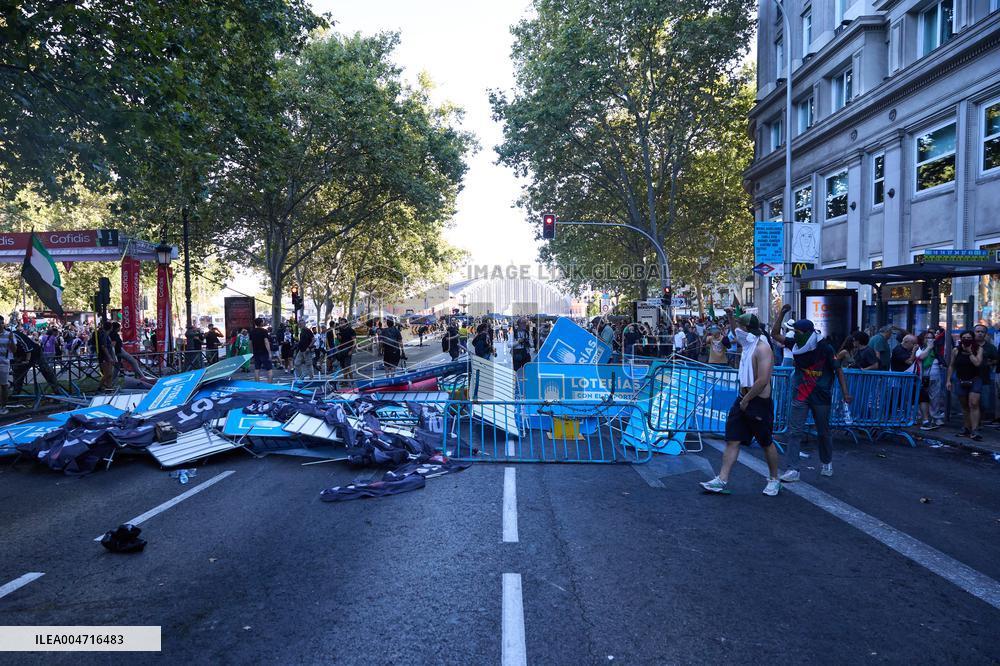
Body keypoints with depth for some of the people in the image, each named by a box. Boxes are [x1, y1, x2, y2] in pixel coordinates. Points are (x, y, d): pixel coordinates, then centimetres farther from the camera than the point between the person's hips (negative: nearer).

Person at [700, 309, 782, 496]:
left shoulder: (762, 348, -18)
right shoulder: (748, 343, 10)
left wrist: (746, 400, -19)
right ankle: (722, 480, 4)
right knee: (732, 440, 3)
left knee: (767, 443, 8)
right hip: (744, 399, 9)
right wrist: (730, 317, 26)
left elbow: (763, 380, -26)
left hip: (759, 402, -9)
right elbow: (737, 334, 36)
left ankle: (774, 480, 25)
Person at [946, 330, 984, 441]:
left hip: (975, 380, -3)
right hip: (961, 381, 3)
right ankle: (967, 428, 25)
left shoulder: (978, 349, -4)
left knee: (974, 404, -15)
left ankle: (974, 431, -18)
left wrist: (969, 352, -13)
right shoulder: (956, 351, 2)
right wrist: (948, 380, 4)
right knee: (964, 406, 11)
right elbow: (951, 366, 8)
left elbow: (977, 363, -19)